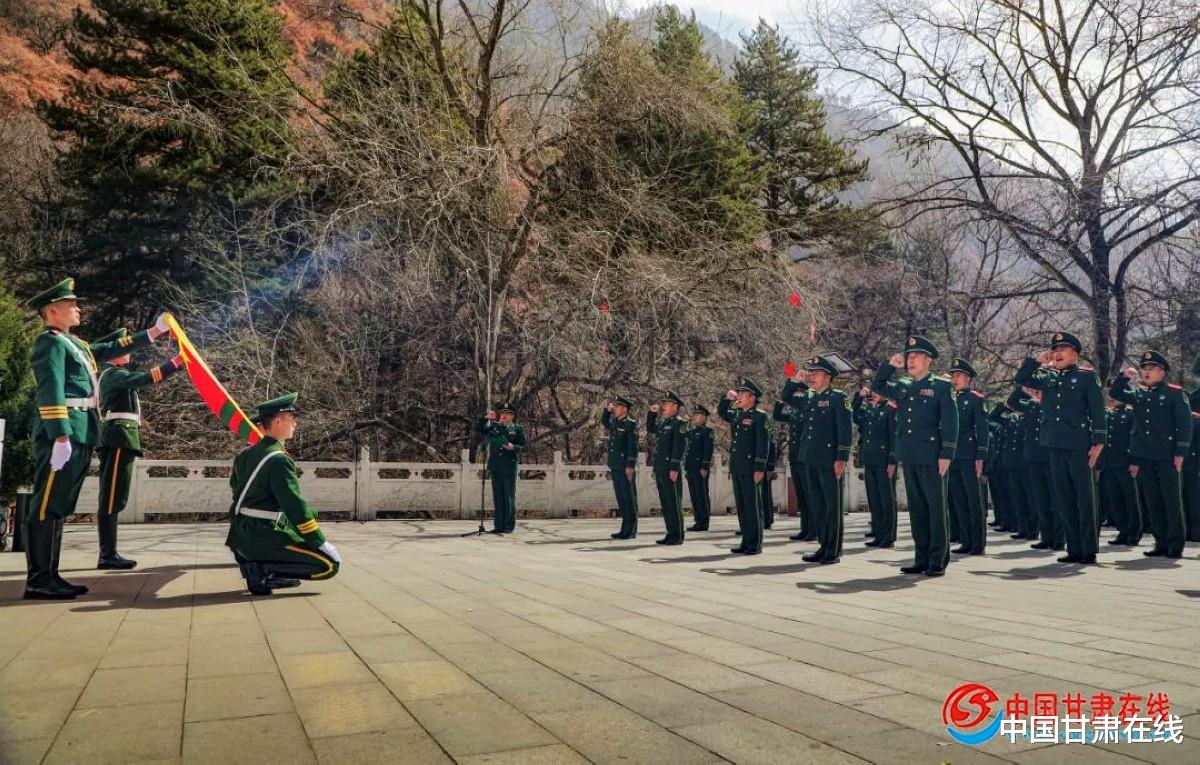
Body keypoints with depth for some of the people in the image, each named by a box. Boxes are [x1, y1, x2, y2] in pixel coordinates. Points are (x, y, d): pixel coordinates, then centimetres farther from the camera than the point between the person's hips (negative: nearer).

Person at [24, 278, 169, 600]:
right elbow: (51, 391, -15)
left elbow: (113, 348, 33)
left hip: (81, 435, 10)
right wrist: (61, 437, -23)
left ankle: (49, 576, 13)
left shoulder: (74, 343, 22)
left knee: (59, 508, 9)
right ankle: (38, 581, -7)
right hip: (65, 433, -10)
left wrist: (155, 331, 32)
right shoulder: (51, 342, -6)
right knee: (47, 506, -8)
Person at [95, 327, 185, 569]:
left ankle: (108, 553, 11)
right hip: (120, 436, -11)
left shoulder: (114, 374, 24)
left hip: (118, 438, 11)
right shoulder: (113, 373, -8)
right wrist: (178, 361, -23)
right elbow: (146, 378, -22)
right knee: (112, 498, -12)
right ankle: (108, 555, -13)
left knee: (112, 498, 8)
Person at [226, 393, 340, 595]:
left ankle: (251, 561, 17)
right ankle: (261, 569, -12)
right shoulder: (279, 460, -17)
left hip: (240, 534, 9)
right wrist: (321, 543, -15)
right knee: (330, 563, -11)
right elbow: (295, 506, -21)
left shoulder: (245, 455, 11)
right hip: (262, 538, -9)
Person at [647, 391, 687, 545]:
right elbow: (649, 429, 33)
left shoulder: (679, 423, -10)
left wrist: (674, 469, -21)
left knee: (674, 503, -3)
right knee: (665, 503, 11)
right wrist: (652, 413, 19)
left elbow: (679, 447, -17)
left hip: (671, 469, -8)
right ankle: (671, 533, 18)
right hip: (660, 469, 8)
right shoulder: (662, 422, 15)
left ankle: (677, 536, 3)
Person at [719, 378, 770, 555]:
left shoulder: (760, 416, -8)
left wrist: (760, 469, -19)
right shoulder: (737, 415, 14)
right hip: (736, 468, 7)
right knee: (741, 506, 10)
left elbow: (763, 443, -14)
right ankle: (746, 542, 17)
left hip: (750, 469, -7)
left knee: (752, 506, -3)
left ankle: (755, 544, 4)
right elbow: (721, 413, 33)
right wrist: (727, 398, 15)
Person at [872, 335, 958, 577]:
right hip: (909, 457, 6)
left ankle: (938, 561, 5)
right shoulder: (902, 387, 14)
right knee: (916, 508, 9)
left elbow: (950, 421, -7)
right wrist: (890, 365, 10)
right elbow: (877, 386, 26)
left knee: (936, 507, 0)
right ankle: (922, 559, 16)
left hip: (931, 456, -6)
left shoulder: (941, 386, -2)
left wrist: (946, 454, -14)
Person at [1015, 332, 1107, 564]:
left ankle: (1089, 550, 6)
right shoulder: (1048, 377, 13)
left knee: (1084, 498, 0)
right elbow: (1021, 379, 19)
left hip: (1079, 445, -5)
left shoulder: (1087, 376, -1)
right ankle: (1074, 549, 15)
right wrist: (1037, 360, 8)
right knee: (1063, 499, 7)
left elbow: (1098, 410, -4)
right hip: (1056, 446, 5)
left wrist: (1098, 442, -10)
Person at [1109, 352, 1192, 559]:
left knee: (1171, 501, 0)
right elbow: (1115, 393, 19)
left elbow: (1185, 423, -7)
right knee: (1153, 502, 8)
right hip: (1144, 456, 5)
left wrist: (1181, 452, -13)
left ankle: (1176, 545, 7)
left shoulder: (1175, 393, -3)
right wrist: (1125, 377, 3)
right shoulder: (1138, 393, 12)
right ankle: (1161, 543, 14)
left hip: (1167, 456, -5)